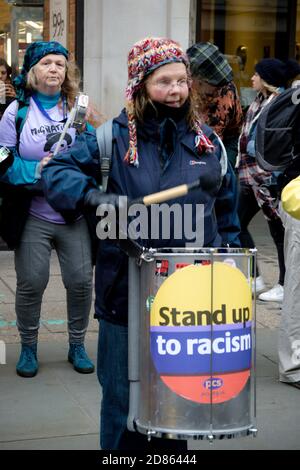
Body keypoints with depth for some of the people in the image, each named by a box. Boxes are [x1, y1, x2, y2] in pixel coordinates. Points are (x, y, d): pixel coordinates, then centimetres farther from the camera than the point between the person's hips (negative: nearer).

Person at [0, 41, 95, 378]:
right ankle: (28, 348, 23)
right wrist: (36, 169, -17)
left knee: (81, 281, 2)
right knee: (31, 283, 2)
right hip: (33, 217, -1)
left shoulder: (78, 108, 4)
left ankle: (77, 345, 23)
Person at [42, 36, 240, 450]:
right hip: (128, 289, -3)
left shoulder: (206, 139, 7)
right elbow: (57, 172, -9)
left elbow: (226, 206, 14)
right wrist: (95, 196, -26)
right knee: (124, 393, 8)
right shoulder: (113, 137, -4)